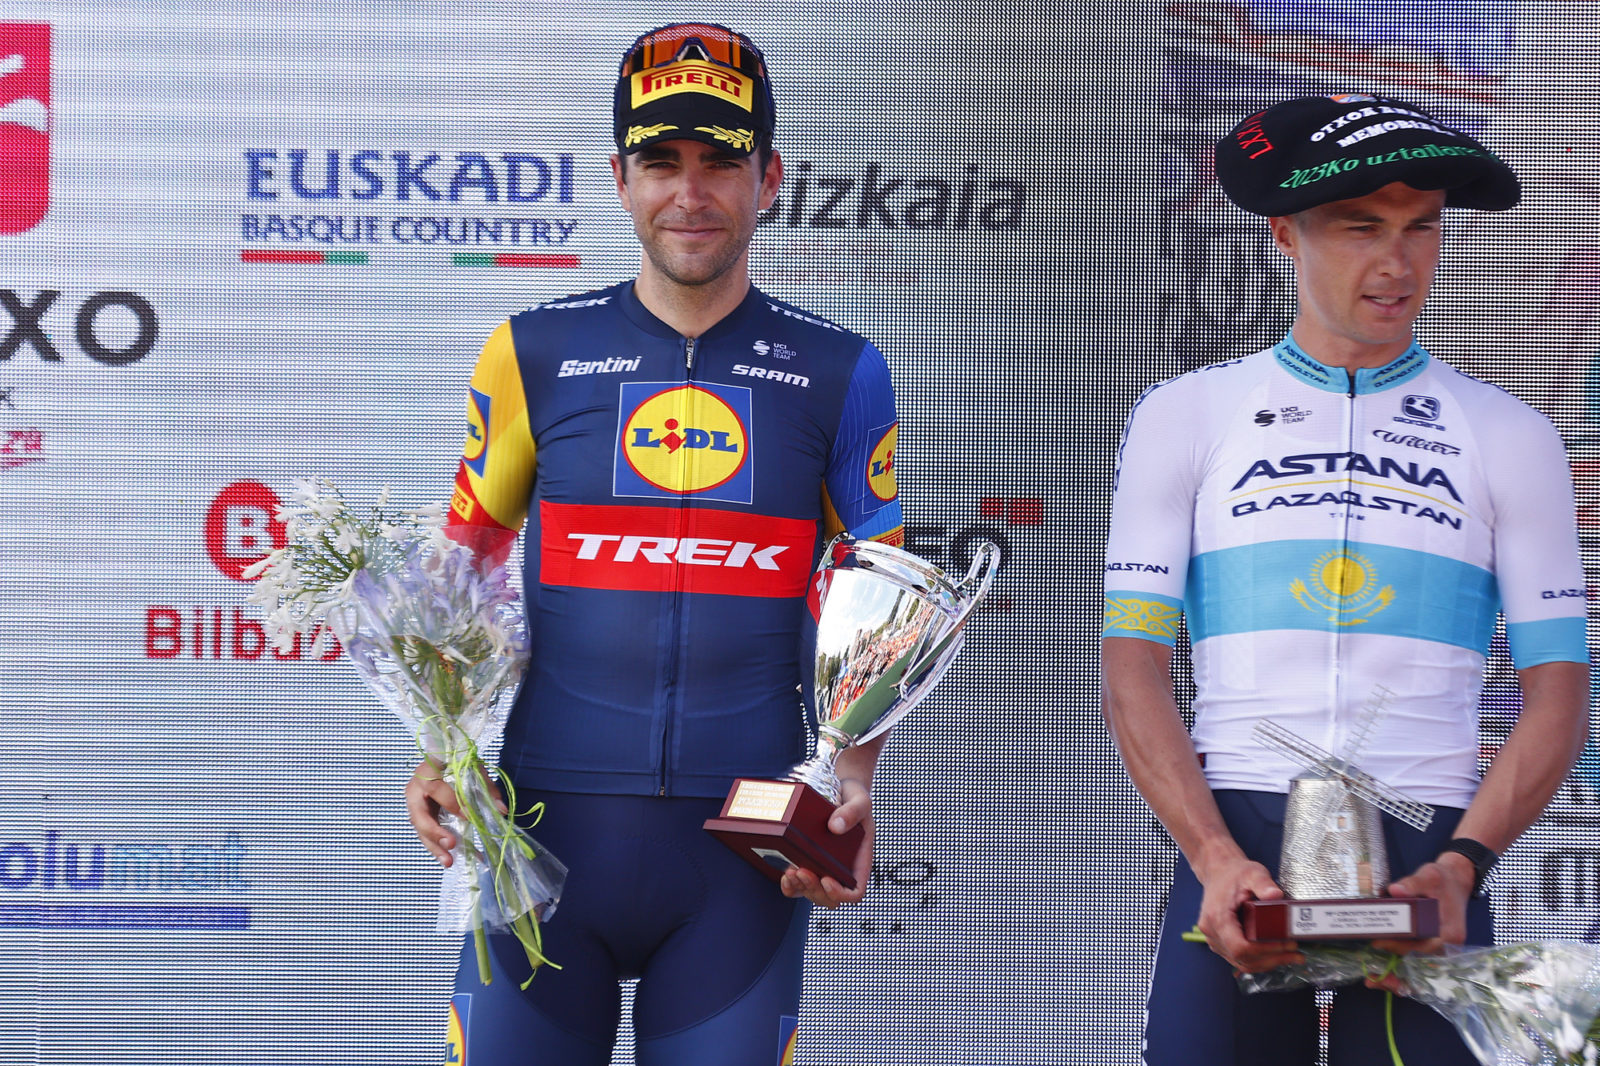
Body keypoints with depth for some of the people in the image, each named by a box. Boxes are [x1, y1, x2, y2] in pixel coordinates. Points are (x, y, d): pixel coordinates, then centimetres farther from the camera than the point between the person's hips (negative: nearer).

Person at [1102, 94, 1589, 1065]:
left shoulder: (1509, 439, 12)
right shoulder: (1187, 418, 11)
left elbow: (1558, 699, 7)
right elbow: (1134, 673, 4)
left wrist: (1462, 865, -10)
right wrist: (1218, 862, -11)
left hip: (1426, 858, 0)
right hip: (1234, 848, 0)